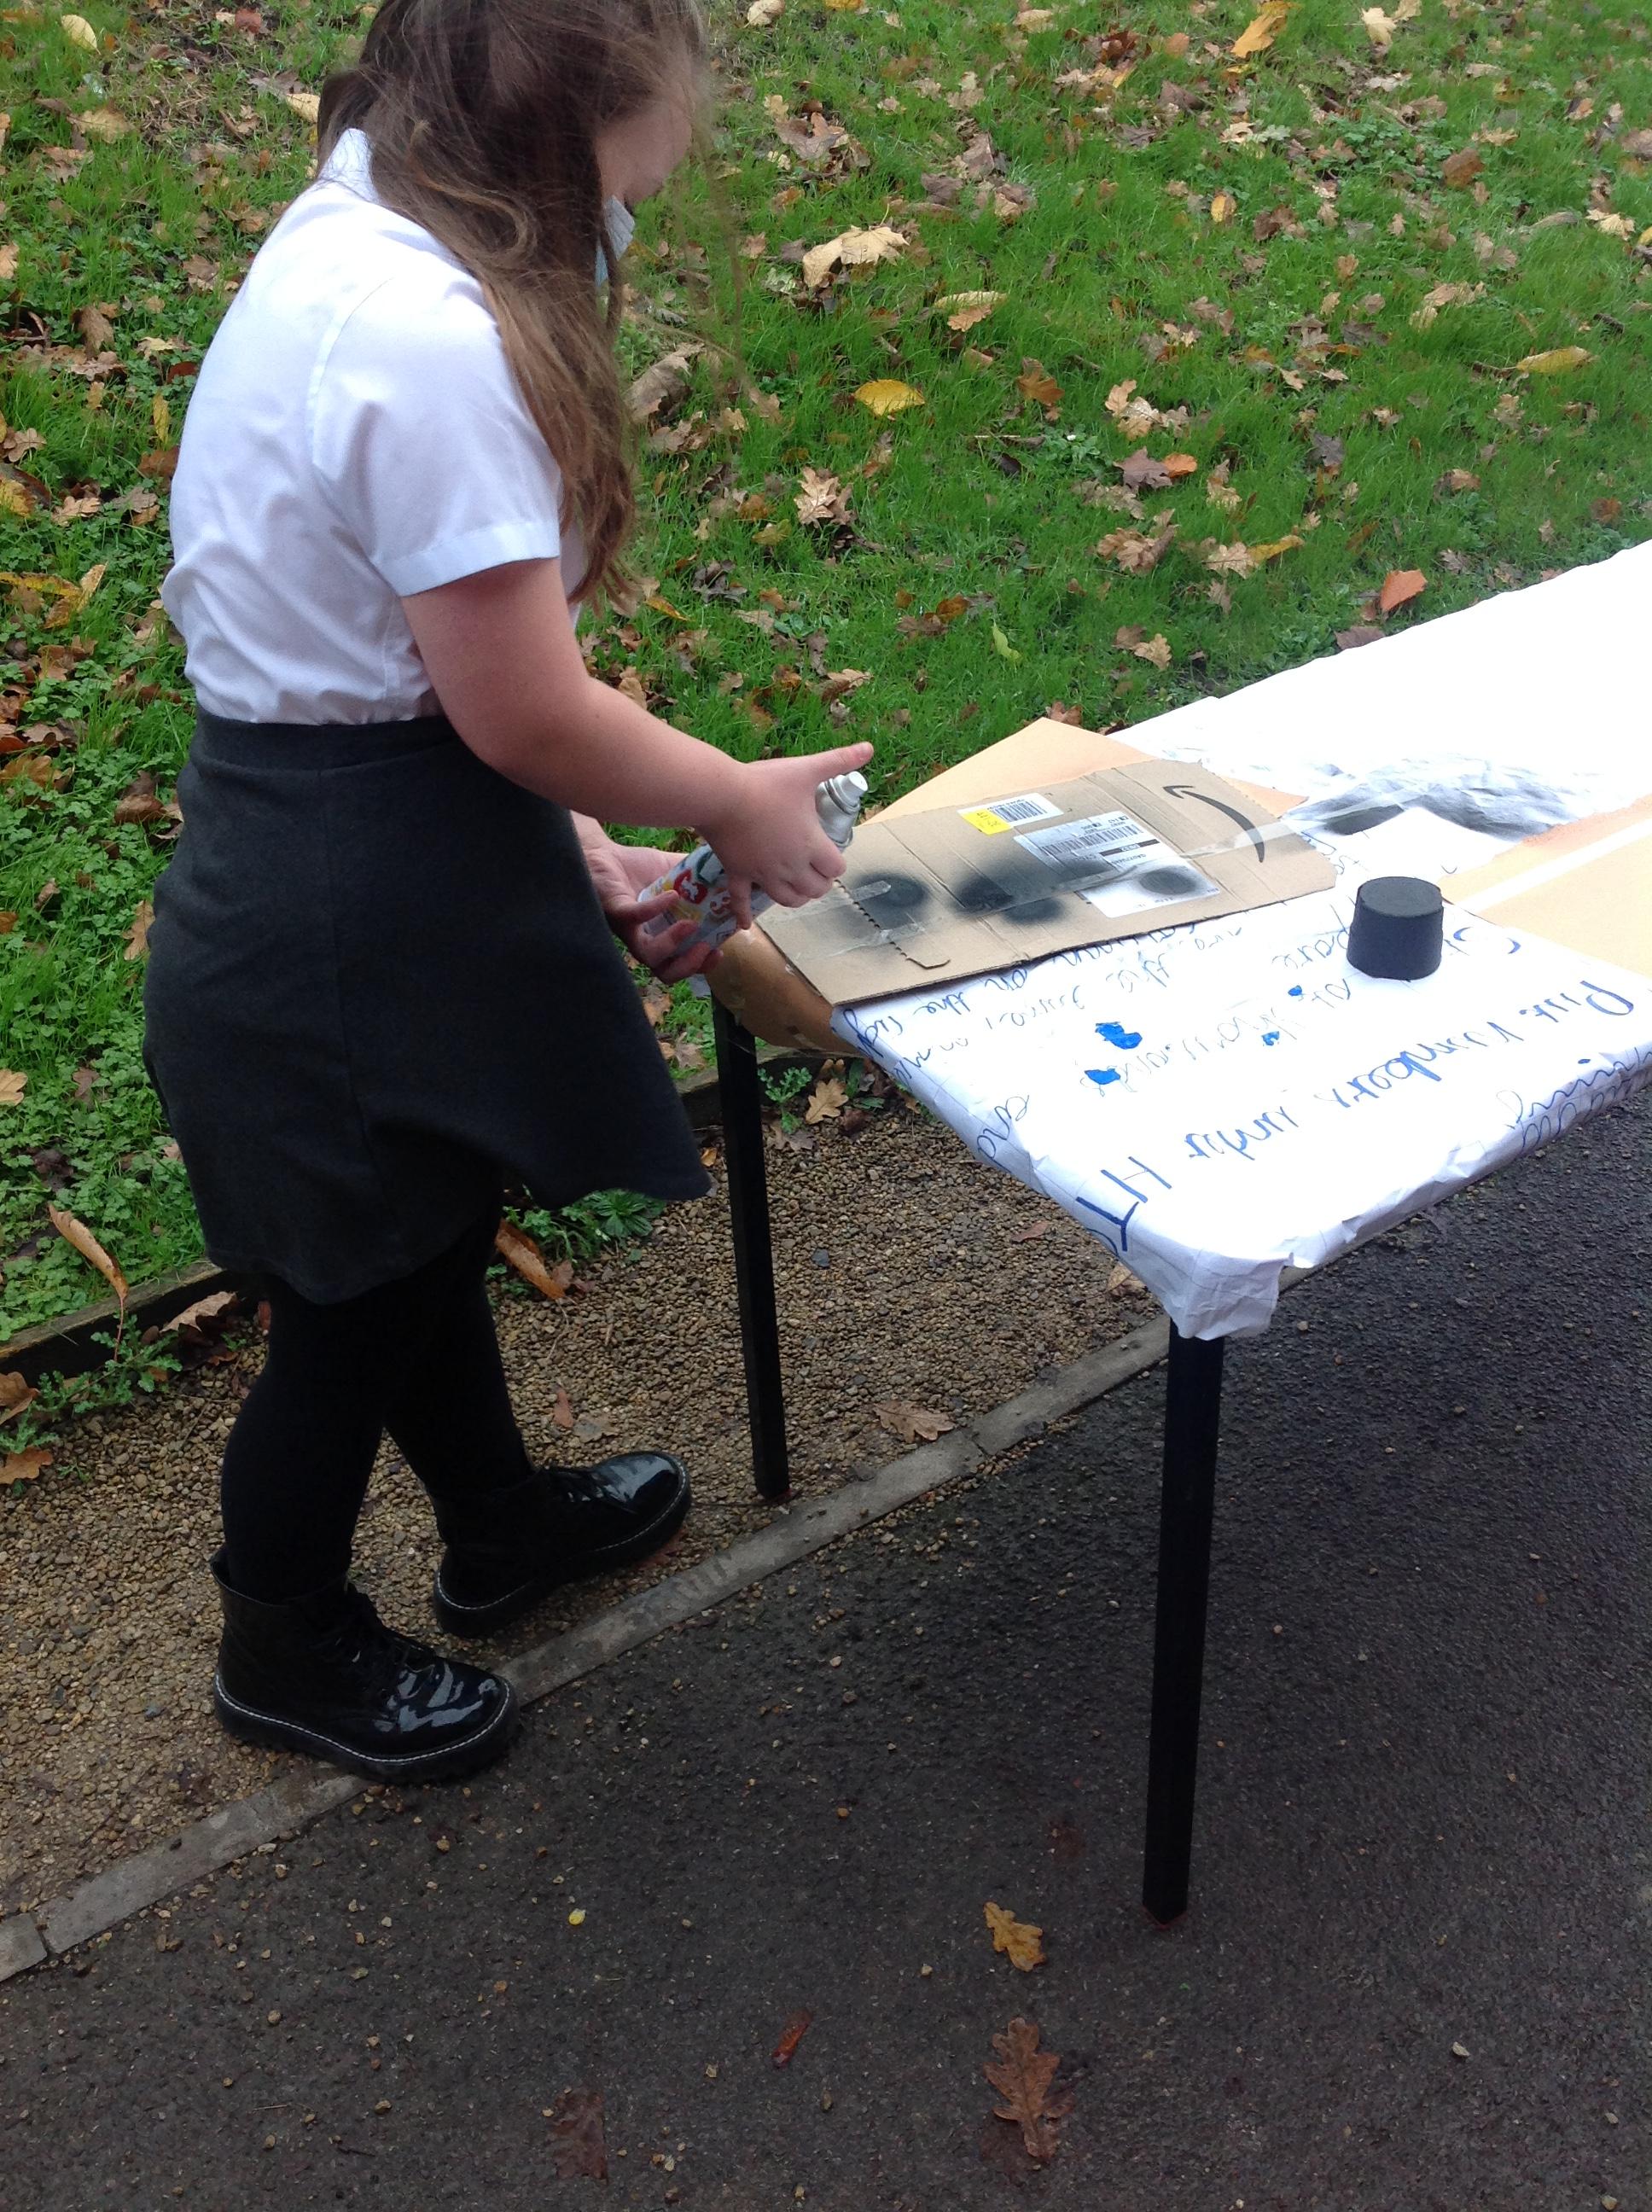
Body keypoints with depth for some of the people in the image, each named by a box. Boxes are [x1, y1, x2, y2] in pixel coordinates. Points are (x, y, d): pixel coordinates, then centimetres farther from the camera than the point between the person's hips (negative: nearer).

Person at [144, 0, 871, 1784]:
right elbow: (524, 709, -21)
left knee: (429, 1225, 28)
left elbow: (415, 655, 6)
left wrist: (567, 851, 6)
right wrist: (739, 805, -5)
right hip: (350, 913, -10)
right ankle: (285, 1647, 39)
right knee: (359, 1300, 13)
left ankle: (497, 1520, 53)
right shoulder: (435, 345, -26)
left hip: (373, 848, 10)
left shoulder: (351, 240, 6)